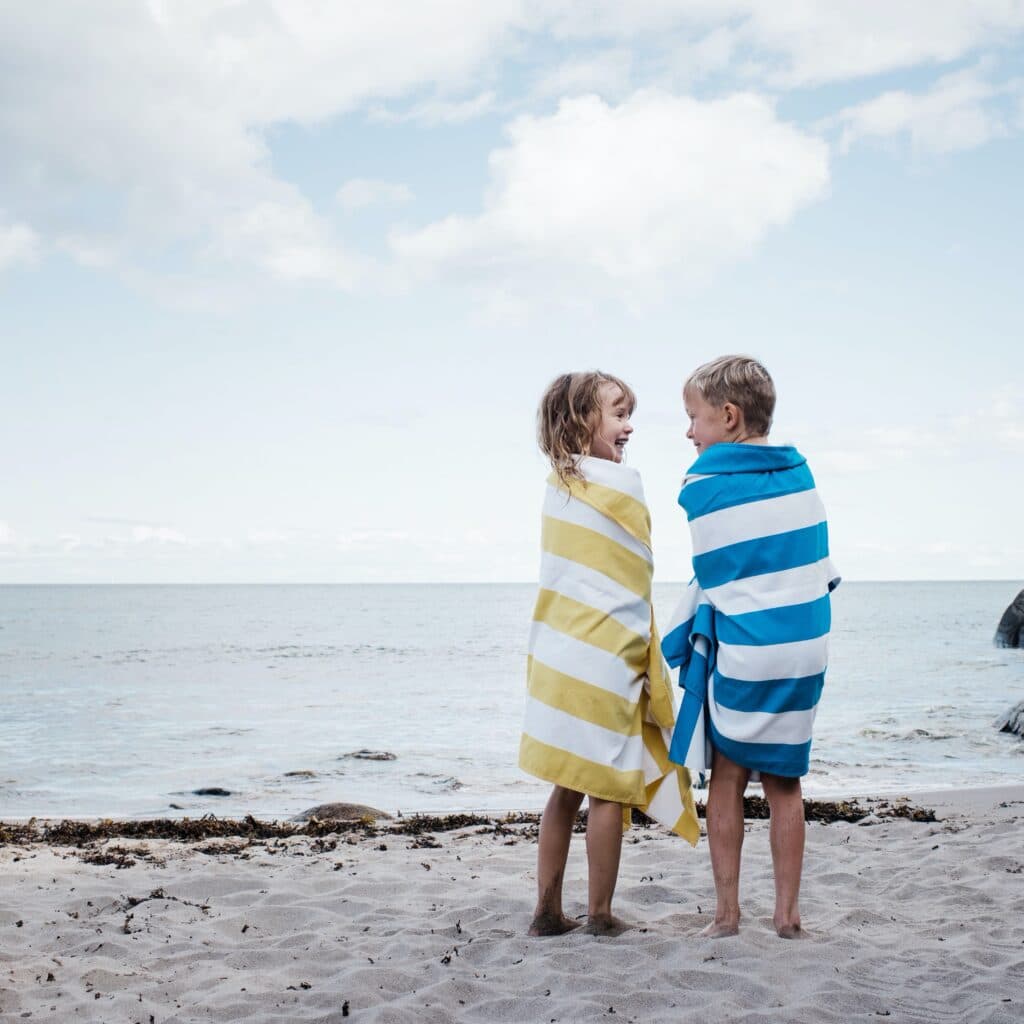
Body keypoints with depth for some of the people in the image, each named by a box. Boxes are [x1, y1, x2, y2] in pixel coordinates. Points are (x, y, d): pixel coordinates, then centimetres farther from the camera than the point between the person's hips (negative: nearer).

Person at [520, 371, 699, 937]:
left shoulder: (557, 483, 12)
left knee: (567, 788, 14)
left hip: (556, 657, 7)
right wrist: (649, 664, 3)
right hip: (604, 662, -7)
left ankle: (547, 911, 18)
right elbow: (635, 581, -5)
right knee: (608, 789, 3)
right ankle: (599, 915, 10)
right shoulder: (621, 482, -9)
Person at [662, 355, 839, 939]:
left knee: (727, 778, 8)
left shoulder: (703, 485, -8)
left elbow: (710, 582, -3)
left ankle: (727, 912, 11)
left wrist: (671, 648, 8)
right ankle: (788, 912, 16)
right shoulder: (800, 473, 6)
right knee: (785, 782, 13)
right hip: (806, 648, 4)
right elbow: (824, 566, 10)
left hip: (740, 653, -4)